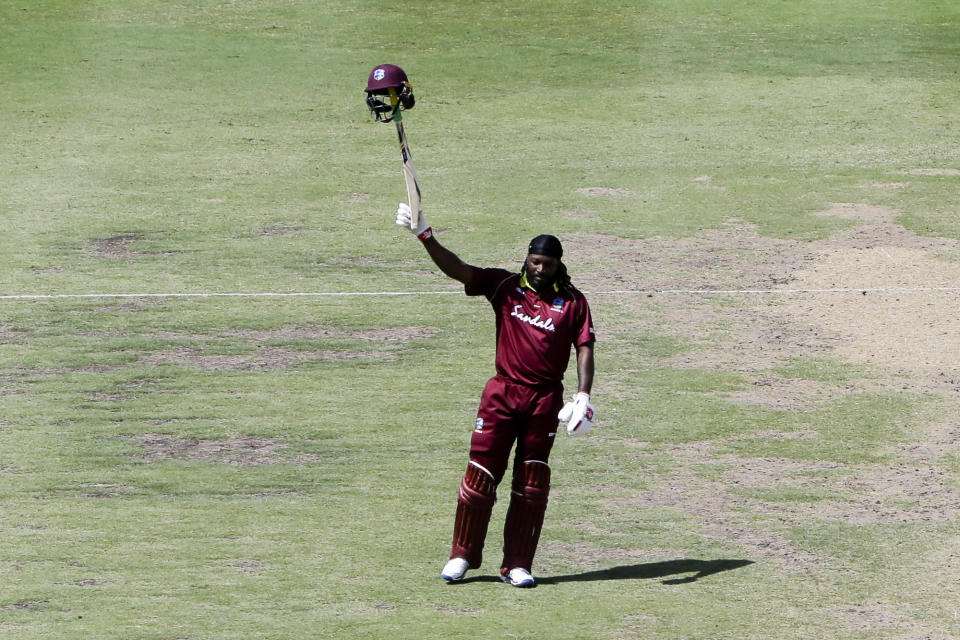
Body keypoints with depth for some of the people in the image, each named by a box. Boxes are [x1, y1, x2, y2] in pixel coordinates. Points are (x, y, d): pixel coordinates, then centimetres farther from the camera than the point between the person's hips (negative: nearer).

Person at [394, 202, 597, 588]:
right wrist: (424, 235, -18)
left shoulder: (572, 302, 2)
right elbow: (457, 269, -5)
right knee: (481, 472, -1)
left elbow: (585, 349, -2)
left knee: (531, 482, 3)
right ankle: (462, 555, 10)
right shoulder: (506, 286, 3)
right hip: (501, 394, 0)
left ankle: (516, 565, 9)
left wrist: (583, 397, -16)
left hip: (545, 400, 0)